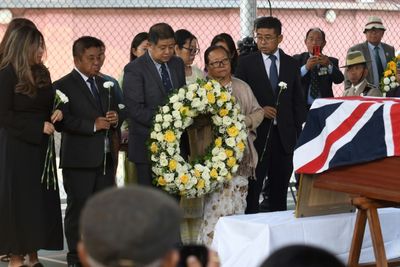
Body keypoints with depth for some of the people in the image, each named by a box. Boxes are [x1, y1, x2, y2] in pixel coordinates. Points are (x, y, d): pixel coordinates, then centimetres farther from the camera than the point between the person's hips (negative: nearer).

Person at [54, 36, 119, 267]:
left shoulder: (105, 84, 16)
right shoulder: (63, 86, -5)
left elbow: (115, 113, 23)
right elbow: (63, 120, -17)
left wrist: (115, 120, -1)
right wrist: (93, 125, -20)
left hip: (105, 158, 6)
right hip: (79, 159, -6)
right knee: (78, 209, 0)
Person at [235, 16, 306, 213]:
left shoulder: (291, 64, 10)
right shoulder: (246, 63, 3)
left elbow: (298, 101, 12)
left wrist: (299, 131, 5)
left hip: (284, 135, 3)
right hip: (257, 133, -2)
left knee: (280, 188, 6)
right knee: (252, 187, -3)